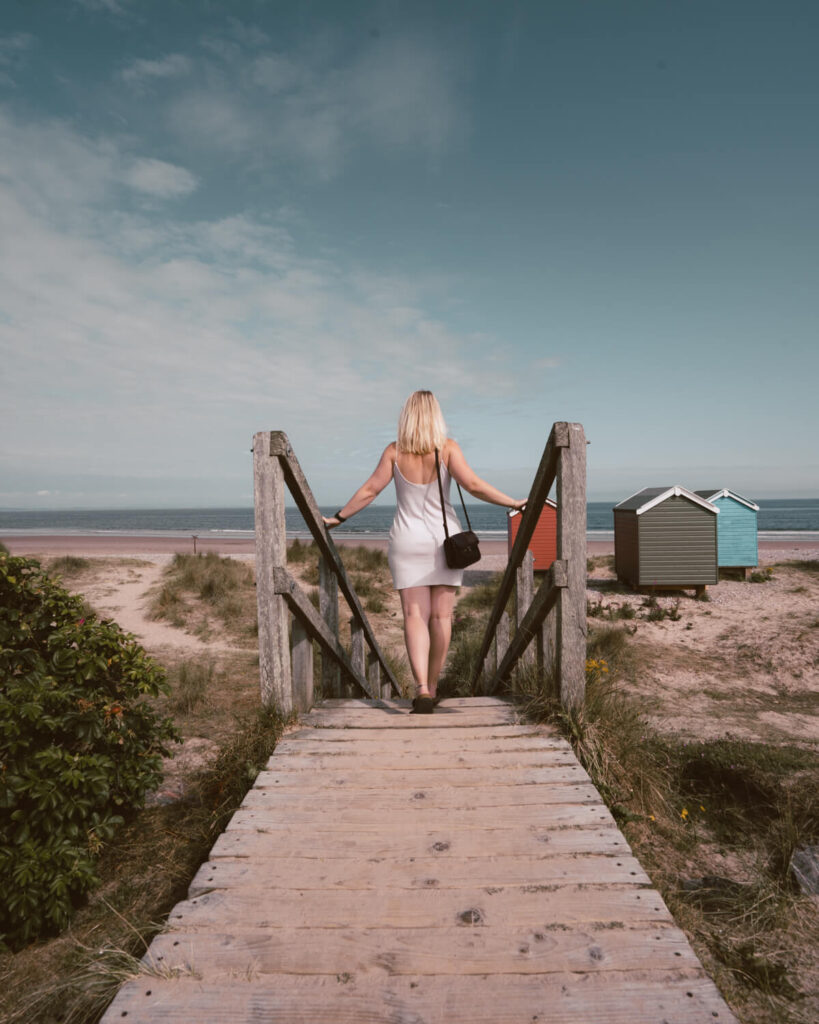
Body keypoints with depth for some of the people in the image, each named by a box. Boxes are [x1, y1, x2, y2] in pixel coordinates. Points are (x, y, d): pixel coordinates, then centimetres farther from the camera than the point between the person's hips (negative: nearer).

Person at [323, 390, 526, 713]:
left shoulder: (394, 451, -3)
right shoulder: (447, 447, -6)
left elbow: (370, 490, -3)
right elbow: (473, 485, -14)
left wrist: (338, 517, 8)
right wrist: (513, 503, -4)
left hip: (407, 541, 0)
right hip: (444, 539, 0)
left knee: (414, 615, 1)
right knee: (441, 615, 9)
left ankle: (422, 688, -14)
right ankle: (432, 687, 18)